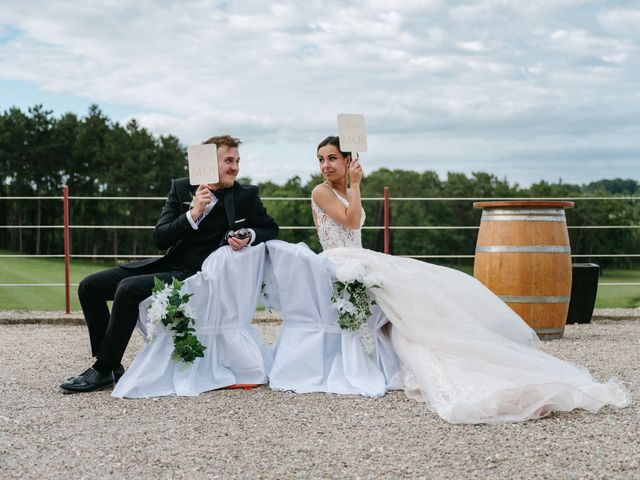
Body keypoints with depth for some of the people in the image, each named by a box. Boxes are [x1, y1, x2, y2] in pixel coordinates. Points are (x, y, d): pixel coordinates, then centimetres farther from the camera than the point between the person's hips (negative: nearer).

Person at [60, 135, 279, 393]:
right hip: (168, 263, 6)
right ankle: (110, 365, 1)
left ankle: (104, 370, -16)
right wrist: (193, 214, -15)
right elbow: (160, 239, -1)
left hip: (195, 275, -6)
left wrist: (250, 236, -11)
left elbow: (271, 229, 11)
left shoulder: (246, 196, -1)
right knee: (90, 286, -4)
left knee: (128, 289, -28)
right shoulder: (180, 188, 6)